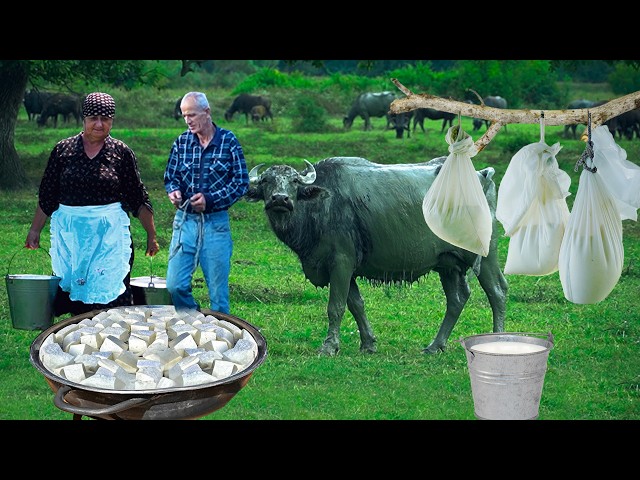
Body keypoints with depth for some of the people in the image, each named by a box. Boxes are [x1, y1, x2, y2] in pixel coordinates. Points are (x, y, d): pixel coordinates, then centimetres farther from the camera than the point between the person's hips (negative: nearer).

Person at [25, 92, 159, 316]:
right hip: (70, 234, 2)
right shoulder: (63, 150, 4)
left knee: (108, 294, -6)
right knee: (73, 291, 3)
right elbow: (47, 196, 11)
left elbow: (139, 198, 4)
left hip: (110, 234, -2)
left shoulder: (121, 152, 1)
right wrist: (35, 230, 11)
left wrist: (151, 235, 3)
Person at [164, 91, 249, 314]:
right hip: (185, 220, 3)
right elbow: (171, 177, 14)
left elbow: (241, 182, -3)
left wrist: (210, 199, -13)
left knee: (218, 291, 3)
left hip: (216, 222, -2)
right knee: (174, 286, -4)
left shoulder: (228, 141, -2)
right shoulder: (181, 142, 6)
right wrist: (174, 191, -10)